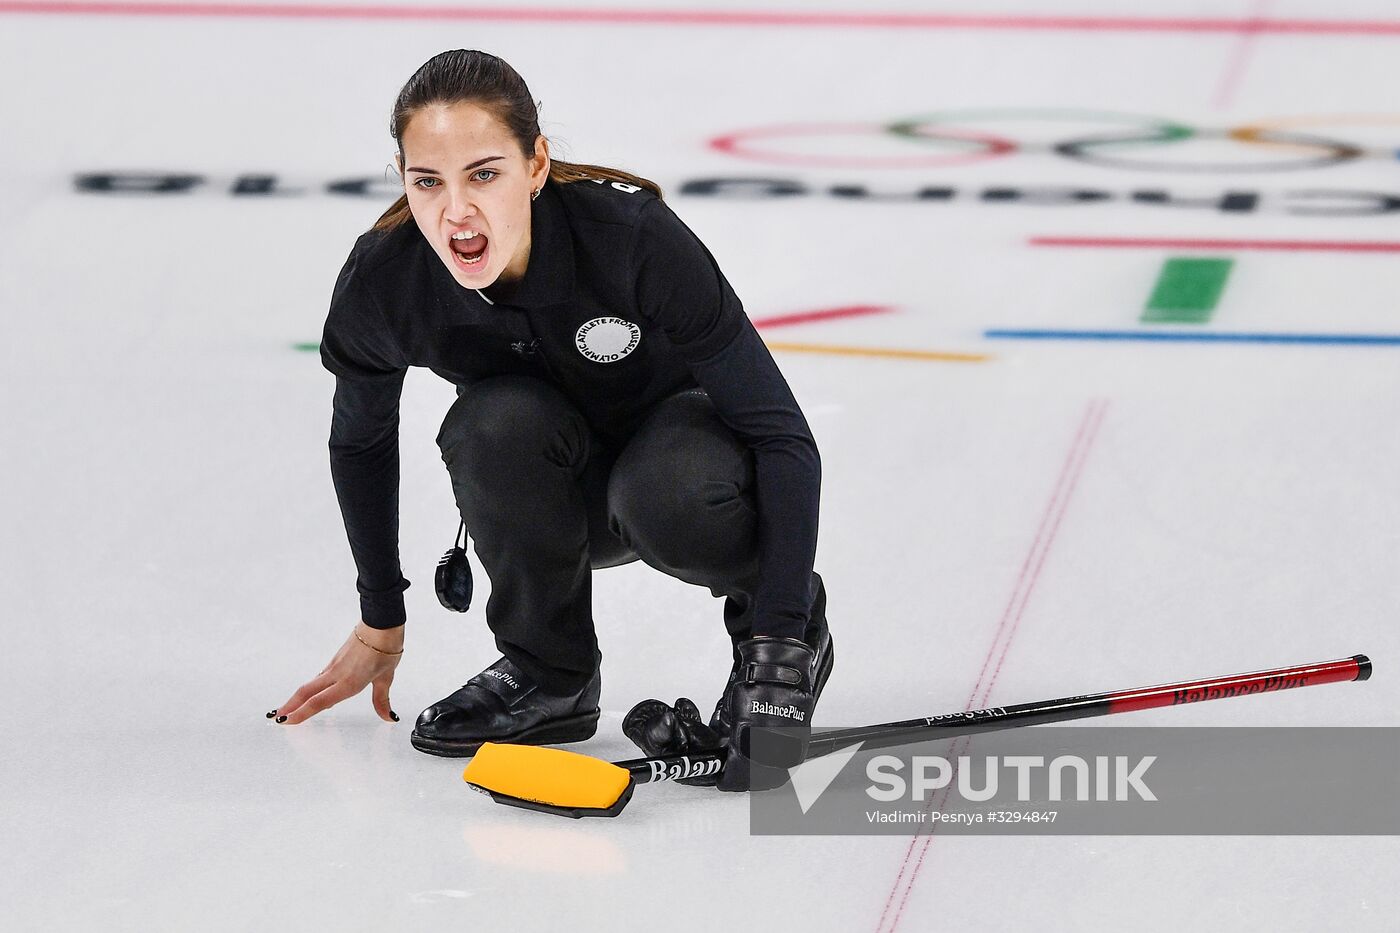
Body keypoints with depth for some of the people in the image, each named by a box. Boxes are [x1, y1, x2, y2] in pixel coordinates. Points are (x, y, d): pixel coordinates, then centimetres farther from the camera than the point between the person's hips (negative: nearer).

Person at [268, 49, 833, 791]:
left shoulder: (634, 236, -33)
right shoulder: (383, 280, -23)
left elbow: (782, 436, -29)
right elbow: (359, 440, 0)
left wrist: (779, 645, -38)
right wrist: (381, 624, 8)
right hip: (558, 496, 3)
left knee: (670, 497, -37)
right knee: (495, 420, -31)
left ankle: (792, 624, -5)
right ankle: (548, 676, -10)